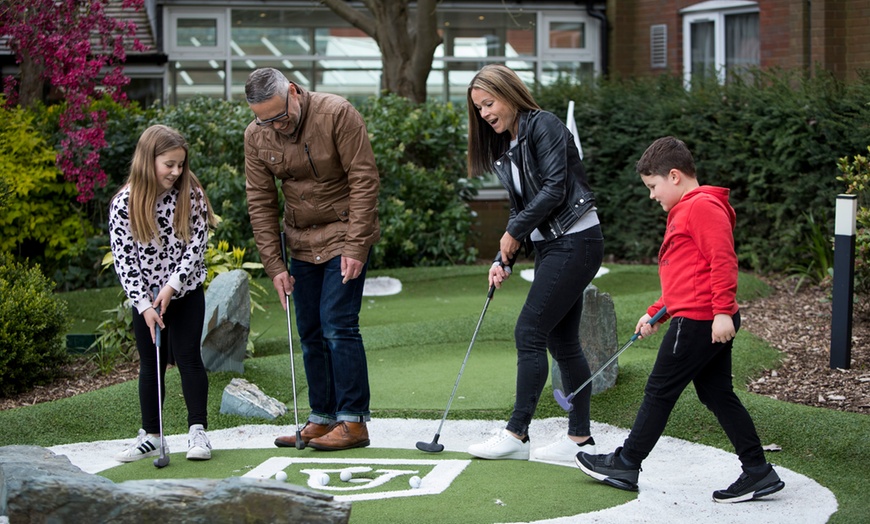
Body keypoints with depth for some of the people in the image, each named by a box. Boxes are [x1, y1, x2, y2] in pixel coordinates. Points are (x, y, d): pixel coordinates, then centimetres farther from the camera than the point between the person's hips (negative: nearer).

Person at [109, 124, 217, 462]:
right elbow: (123, 259, -12)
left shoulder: (191, 194, -10)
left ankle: (198, 432, 1)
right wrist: (144, 305, -17)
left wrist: (173, 285, -18)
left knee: (189, 358, -5)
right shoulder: (124, 203, -13)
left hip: (186, 292, -1)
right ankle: (151, 437, 20)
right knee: (151, 365, 10)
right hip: (145, 298, 1)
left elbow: (197, 244, -9)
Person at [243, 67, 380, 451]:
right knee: (310, 333, 7)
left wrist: (355, 247, -19)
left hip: (344, 236, -5)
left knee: (338, 325, -12)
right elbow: (260, 203, 1)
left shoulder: (337, 114, -17)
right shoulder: (256, 136, -2)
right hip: (302, 243, 6)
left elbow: (364, 181, -16)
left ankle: (354, 421, -6)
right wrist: (274, 265, -4)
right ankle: (322, 419, 16)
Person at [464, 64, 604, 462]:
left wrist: (515, 231, -12)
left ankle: (516, 434, -6)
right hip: (550, 246, 9)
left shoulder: (543, 126, -10)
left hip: (575, 242, -9)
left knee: (529, 332, -10)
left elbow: (555, 188, -18)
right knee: (562, 341, 8)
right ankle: (580, 437, 13)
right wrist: (503, 258, 3)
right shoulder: (504, 148, 16)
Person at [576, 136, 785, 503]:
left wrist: (722, 311, -25)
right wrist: (656, 313, 22)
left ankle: (626, 465, 11)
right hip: (708, 321, 11)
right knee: (717, 394, 10)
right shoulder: (685, 211, 22)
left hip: (699, 320, -11)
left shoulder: (702, 206, -12)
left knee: (659, 391, 0)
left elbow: (722, 260, -21)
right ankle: (758, 472, 10)